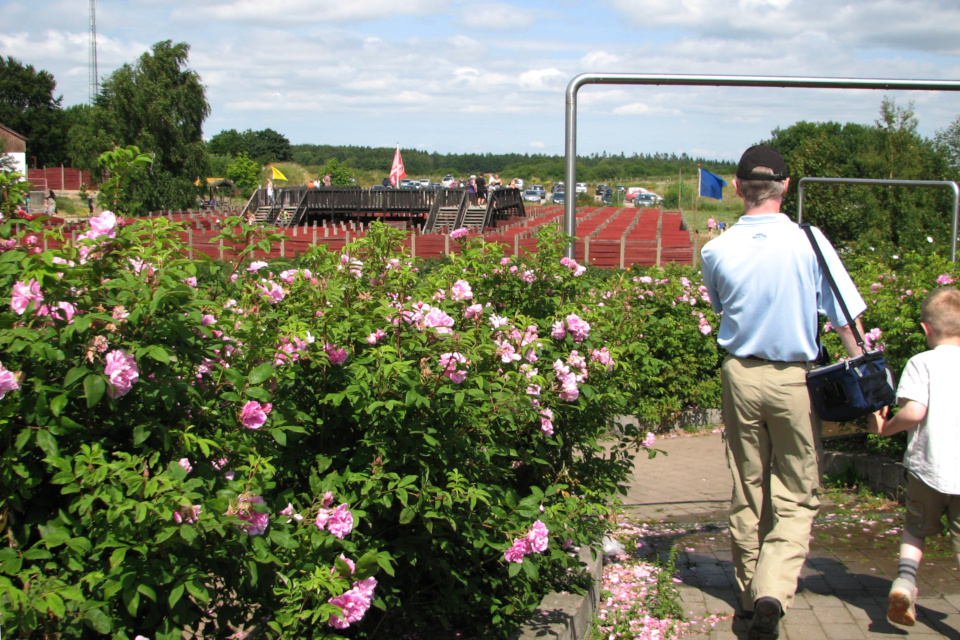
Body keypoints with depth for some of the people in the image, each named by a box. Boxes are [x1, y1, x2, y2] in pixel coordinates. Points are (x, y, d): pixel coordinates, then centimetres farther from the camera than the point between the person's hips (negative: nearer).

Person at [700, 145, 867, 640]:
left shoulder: (716, 251, -5)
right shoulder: (810, 243, -11)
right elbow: (846, 318, -9)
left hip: (739, 374, 2)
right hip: (795, 377, -2)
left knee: (746, 489, 15)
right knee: (796, 495, 7)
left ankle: (750, 593, 26)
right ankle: (772, 594, -10)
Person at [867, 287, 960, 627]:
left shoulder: (922, 363, -4)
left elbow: (914, 411, -16)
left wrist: (884, 427, -1)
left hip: (928, 467, -1)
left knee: (915, 529, 20)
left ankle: (905, 578, -2)